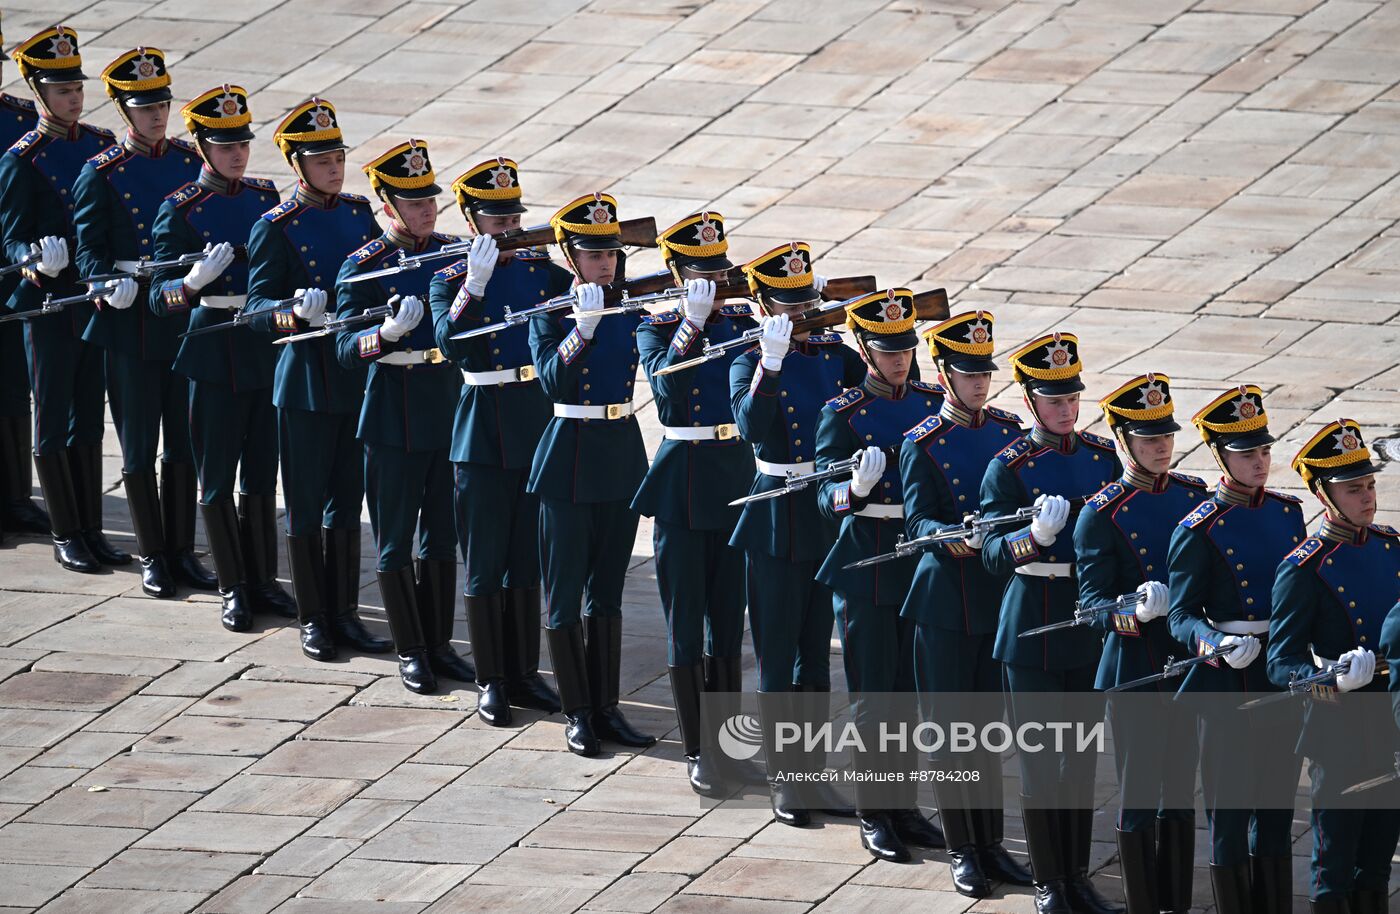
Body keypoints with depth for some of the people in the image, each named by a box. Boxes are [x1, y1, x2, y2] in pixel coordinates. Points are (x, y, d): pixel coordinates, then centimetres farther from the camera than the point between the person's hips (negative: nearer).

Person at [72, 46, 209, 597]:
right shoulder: (102, 174, -5)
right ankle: (152, 558, 12)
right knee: (139, 448, 3)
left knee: (184, 443, 8)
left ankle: (182, 551, 17)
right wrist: (109, 283, -25)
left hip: (186, 319, 3)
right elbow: (89, 250, -8)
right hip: (131, 323, -3)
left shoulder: (191, 162, 6)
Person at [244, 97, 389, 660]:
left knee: (347, 504, 11)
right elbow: (257, 304, -13)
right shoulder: (276, 229, -9)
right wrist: (292, 310, -33)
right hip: (305, 381, -5)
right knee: (306, 508, 3)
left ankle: (344, 614, 19)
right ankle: (312, 620, 12)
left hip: (359, 376, 5)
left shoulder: (358, 213, 7)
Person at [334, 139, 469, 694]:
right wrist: (388, 332, -35)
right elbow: (347, 350, -17)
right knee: (396, 541, 4)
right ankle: (410, 652, 14)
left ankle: (440, 644, 22)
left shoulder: (453, 253, 3)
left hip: (450, 412, 4)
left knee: (443, 536, 12)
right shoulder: (363, 267, -10)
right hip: (394, 418, -4)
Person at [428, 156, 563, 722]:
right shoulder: (450, 282, -5)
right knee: (484, 563, 2)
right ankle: (491, 682, 11)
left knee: (527, 559, 12)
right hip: (482, 435, -3)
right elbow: (452, 344, -22)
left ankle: (524, 674, 22)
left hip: (537, 427, 3)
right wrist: (475, 284, -30)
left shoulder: (540, 269, 6)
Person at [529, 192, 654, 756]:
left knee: (607, 592, 11)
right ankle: (577, 714, 9)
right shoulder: (551, 315, -7)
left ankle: (607, 709, 17)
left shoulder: (632, 309, 5)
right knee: (566, 593, 1)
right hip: (570, 460, -4)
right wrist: (582, 328, -35)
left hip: (622, 456, 4)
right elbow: (552, 379, -22)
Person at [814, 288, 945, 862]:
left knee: (912, 691, 11)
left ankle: (904, 807, 21)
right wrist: (856, 487, -37)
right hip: (866, 566, -4)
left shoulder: (934, 405, 6)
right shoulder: (843, 415, -8)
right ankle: (873, 815, 9)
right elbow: (826, 499, -16)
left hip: (924, 556, 4)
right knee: (873, 696, 0)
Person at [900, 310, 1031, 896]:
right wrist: (953, 538, -35)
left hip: (1000, 598, 4)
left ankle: (991, 843, 19)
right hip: (945, 602, -4)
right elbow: (918, 522, -15)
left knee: (991, 725, 10)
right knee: (950, 726, 2)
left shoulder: (1009, 431, 6)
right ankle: (961, 849, 11)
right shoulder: (923, 446, -7)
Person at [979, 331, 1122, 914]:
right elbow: (993, 554, -17)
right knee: (1040, 758, 2)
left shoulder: (1103, 456, 5)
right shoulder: (1008, 468, -9)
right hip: (1033, 630, -4)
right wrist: (1036, 536, -36)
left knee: (1081, 756, 11)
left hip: (1092, 624, 4)